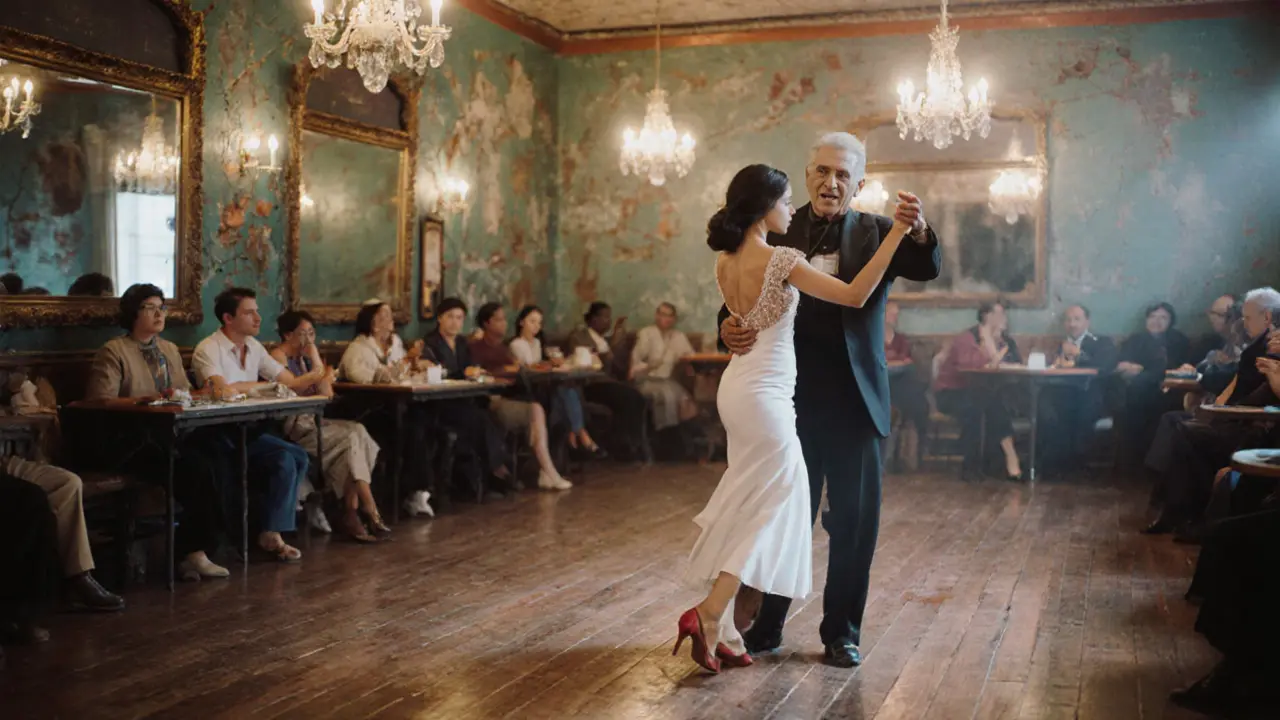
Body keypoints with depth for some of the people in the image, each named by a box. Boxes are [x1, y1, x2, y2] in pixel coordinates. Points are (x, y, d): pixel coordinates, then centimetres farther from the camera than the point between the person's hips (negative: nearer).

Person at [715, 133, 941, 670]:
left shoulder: (876, 234, 1)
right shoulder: (778, 235, 1)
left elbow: (927, 269, -15)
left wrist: (919, 233, -36)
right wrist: (728, 327, -24)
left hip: (852, 402, 0)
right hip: (790, 398, 0)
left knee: (854, 521, 9)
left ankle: (842, 631, 25)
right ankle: (765, 625, 26)